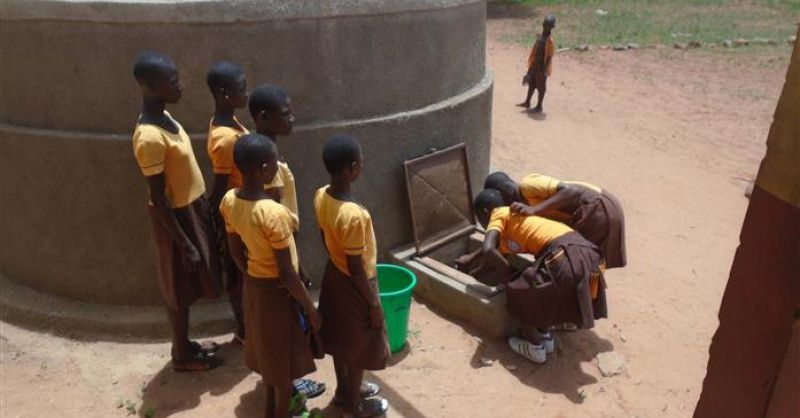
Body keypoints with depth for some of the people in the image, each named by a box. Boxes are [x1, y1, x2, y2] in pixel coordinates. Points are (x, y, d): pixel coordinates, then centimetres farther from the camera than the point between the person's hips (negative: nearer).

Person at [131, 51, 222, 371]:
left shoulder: (164, 116, 2)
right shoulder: (149, 137, -27)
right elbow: (159, 199, -23)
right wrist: (185, 244, -19)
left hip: (191, 209, 9)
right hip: (176, 218, -9)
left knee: (188, 287, 21)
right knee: (179, 289, 9)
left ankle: (185, 344, 39)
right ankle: (182, 356, 28)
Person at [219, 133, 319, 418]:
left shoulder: (229, 201, -8)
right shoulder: (274, 213, -31)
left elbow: (236, 251, 5)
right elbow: (286, 274, -25)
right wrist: (311, 308, -13)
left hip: (252, 286, 8)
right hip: (277, 292, -8)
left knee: (268, 352, 27)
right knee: (284, 359, 15)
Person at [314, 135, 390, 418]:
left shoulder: (321, 197, -10)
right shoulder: (353, 215, -35)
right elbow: (356, 269, -26)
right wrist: (374, 304, -14)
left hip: (333, 276, 8)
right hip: (354, 285, -8)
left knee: (341, 340, 26)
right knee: (357, 348, 14)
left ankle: (344, 390, 48)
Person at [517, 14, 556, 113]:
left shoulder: (550, 40, -22)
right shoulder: (540, 35, 2)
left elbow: (549, 57, -20)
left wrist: (544, 71, -20)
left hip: (542, 67, -8)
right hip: (535, 65, 8)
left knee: (541, 87, 7)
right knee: (531, 84, 20)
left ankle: (539, 107, 20)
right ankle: (527, 102, 36)